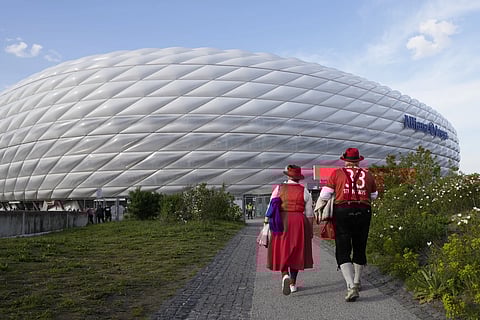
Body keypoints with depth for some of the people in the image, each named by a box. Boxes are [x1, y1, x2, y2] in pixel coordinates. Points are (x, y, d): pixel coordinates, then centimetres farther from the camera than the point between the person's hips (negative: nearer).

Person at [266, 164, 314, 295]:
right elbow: (309, 214, 3)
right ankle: (293, 283, 20)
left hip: (281, 222, 0)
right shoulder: (304, 191, 2)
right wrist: (310, 230, 12)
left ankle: (285, 276, -17)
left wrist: (267, 225, 4)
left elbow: (270, 209, -1)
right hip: (299, 222, 0)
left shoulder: (278, 189, 2)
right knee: (296, 253, 12)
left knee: (282, 252, 9)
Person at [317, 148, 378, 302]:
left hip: (343, 213, -3)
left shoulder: (337, 173, 1)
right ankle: (357, 282, 34)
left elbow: (325, 195, -1)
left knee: (343, 252, -1)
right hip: (363, 213, 3)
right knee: (360, 249, 18)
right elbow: (374, 196, 20)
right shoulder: (367, 174, 7)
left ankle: (351, 287, -15)